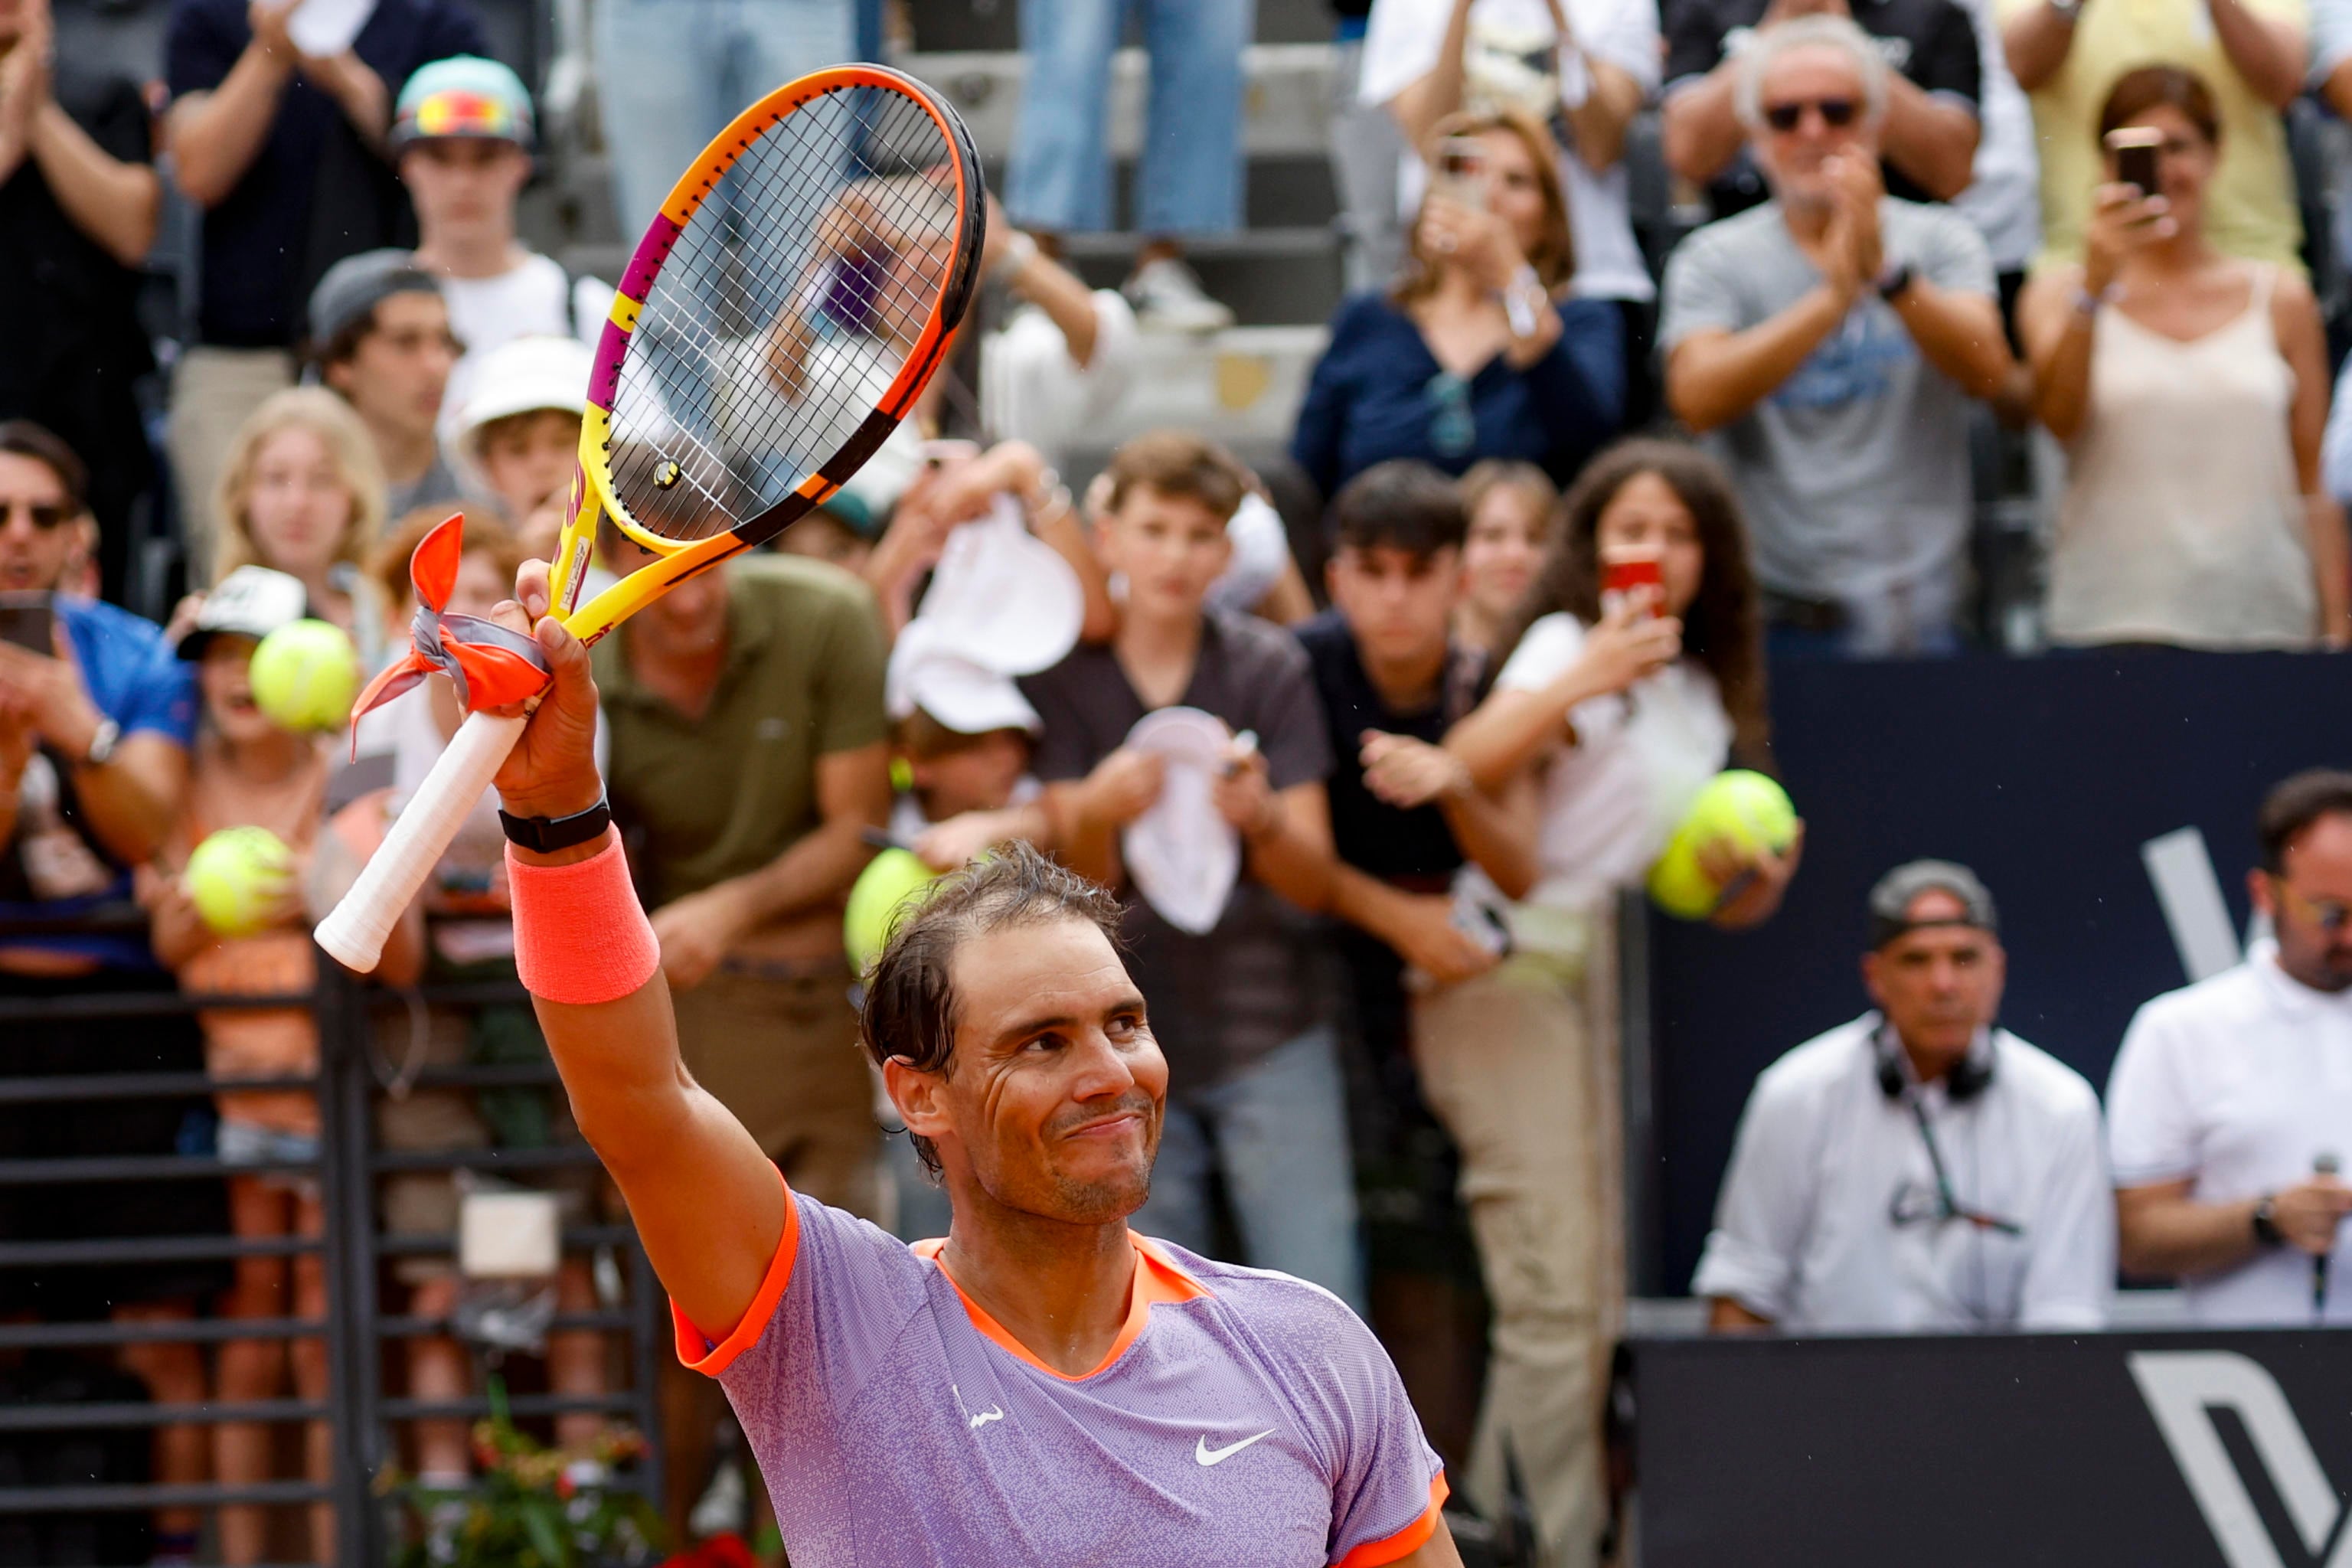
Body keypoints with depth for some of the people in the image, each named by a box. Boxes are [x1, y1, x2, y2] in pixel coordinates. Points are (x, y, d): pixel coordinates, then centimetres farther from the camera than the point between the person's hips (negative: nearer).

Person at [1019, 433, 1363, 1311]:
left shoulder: (1268, 669, -1)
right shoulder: (1063, 674, 0)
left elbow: (1313, 879, -5)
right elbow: (1076, 884, -6)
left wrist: (1261, 818, -28)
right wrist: (1099, 814, -30)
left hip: (1269, 1038, -1)